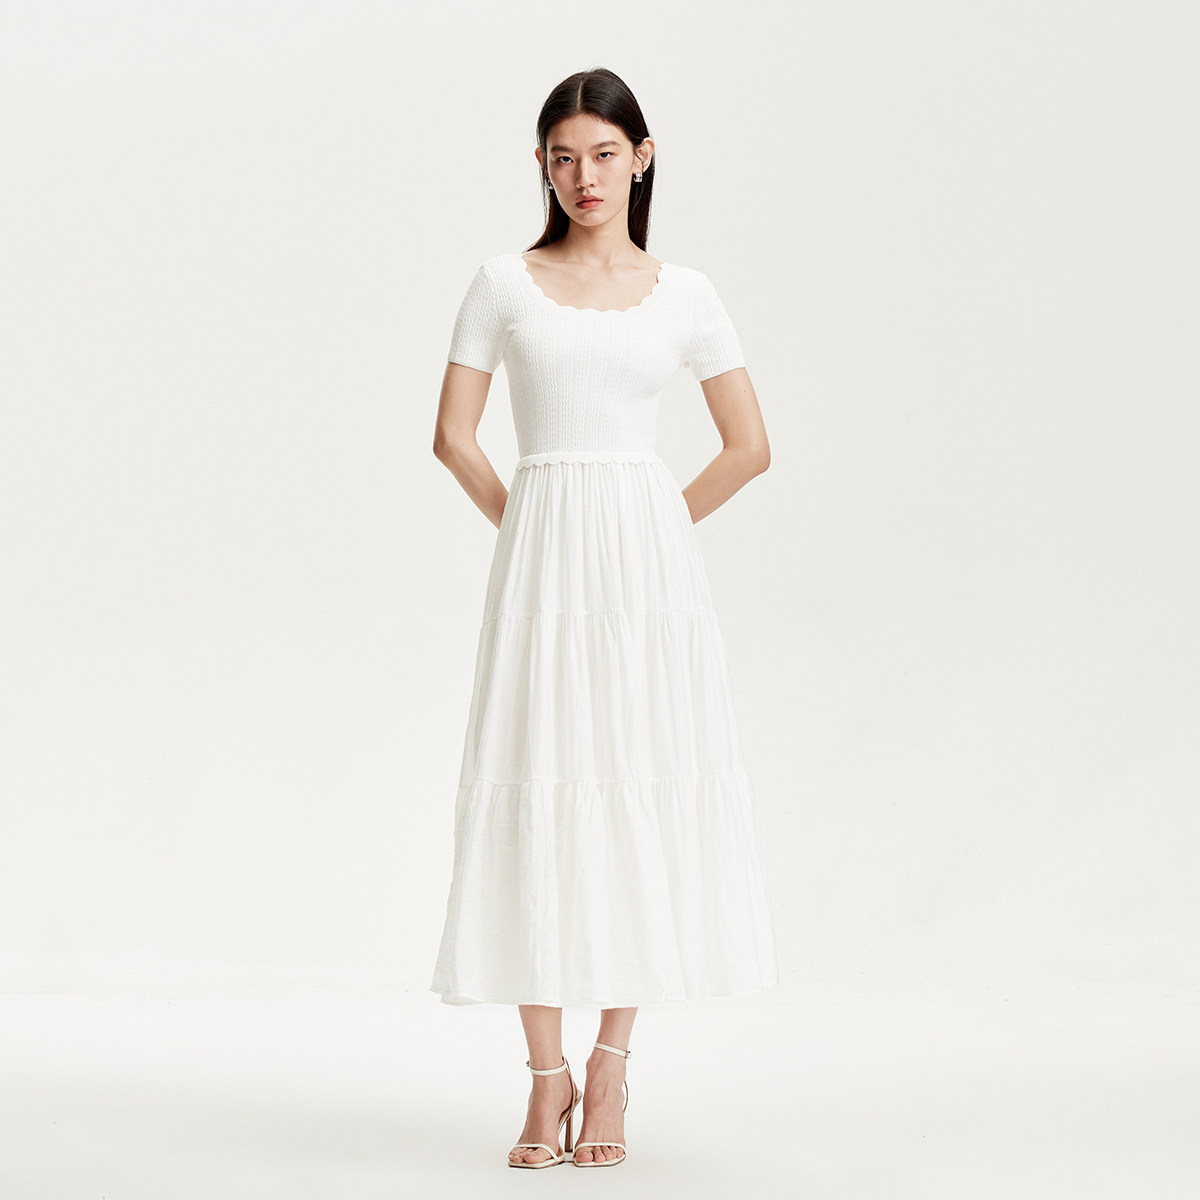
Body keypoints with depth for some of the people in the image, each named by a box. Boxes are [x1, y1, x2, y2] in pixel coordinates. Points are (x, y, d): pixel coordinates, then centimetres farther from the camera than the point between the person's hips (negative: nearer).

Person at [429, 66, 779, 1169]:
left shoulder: (683, 294, 8)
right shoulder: (505, 283, 6)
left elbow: (749, 445, 8)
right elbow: (454, 435, 6)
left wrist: (657, 529, 6)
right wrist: (529, 525, 5)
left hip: (650, 557, 1)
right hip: (542, 560, -1)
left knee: (645, 793, 0)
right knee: (537, 793, -4)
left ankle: (611, 1063, 11)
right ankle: (547, 1074, 5)